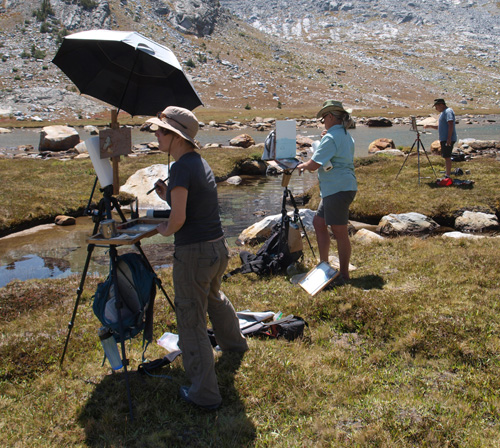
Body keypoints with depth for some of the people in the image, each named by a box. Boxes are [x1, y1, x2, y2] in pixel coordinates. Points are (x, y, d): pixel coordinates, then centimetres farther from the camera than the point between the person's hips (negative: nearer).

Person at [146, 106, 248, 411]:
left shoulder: (182, 168, -19)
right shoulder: (201, 162, 9)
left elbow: (179, 218, -23)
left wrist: (165, 229, -3)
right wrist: (168, 196, 8)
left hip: (193, 253, -10)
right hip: (218, 248, 10)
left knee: (192, 322, 1)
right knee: (213, 296, 34)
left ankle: (205, 394, 7)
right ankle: (234, 343, 58)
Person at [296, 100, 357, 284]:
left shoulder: (330, 138, -16)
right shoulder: (346, 136, 16)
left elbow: (313, 165, -17)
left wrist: (301, 166, 4)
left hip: (338, 189, -11)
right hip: (333, 190, 11)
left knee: (340, 232, -2)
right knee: (319, 223, 18)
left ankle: (344, 274, 7)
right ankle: (324, 264, 26)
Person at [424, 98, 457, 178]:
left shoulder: (448, 111, -12)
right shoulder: (442, 113, 20)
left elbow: (451, 125, -22)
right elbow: (439, 127, 29)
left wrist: (449, 138, -28)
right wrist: (430, 126, 16)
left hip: (448, 139, -10)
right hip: (444, 139, 10)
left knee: (447, 157, -11)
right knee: (445, 157, 15)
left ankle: (448, 176, -11)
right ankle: (448, 173, 23)